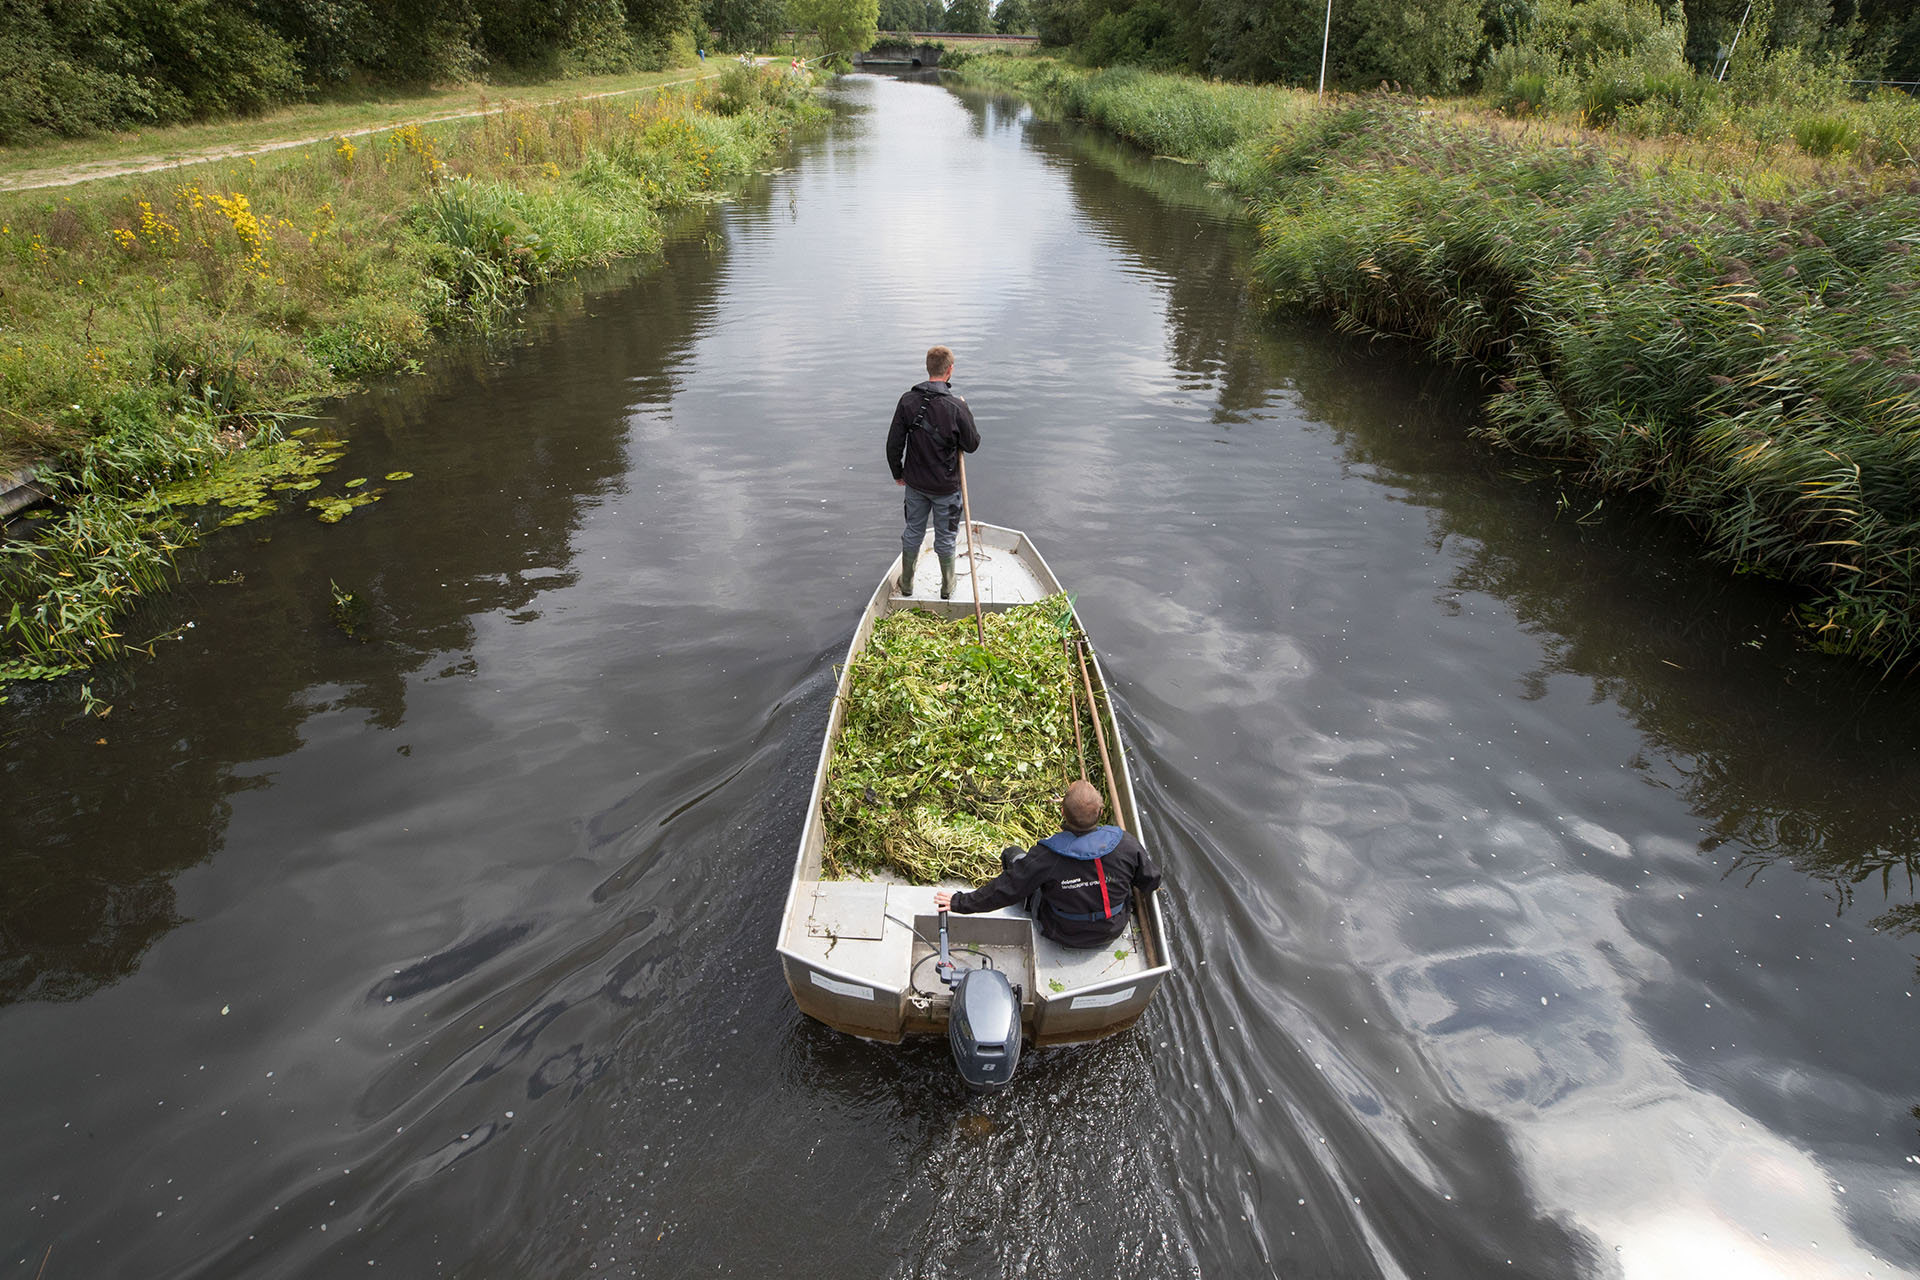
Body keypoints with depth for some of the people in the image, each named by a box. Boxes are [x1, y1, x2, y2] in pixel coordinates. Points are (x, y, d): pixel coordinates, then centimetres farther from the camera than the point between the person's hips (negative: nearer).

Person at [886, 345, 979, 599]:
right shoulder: (956, 407, -21)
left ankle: (906, 584, 34)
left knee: (913, 532, 20)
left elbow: (893, 444, -6)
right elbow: (972, 444, -8)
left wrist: (898, 473, 11)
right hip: (946, 487, -3)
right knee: (945, 538, 13)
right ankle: (947, 588, 31)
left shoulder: (907, 401, -10)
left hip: (915, 483, 3)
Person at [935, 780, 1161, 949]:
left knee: (1012, 854, 10)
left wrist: (960, 902, -9)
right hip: (1112, 931, 3)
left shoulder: (1045, 857, -32)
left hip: (1062, 934, -2)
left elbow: (1004, 890, -22)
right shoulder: (1126, 844, -25)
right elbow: (1151, 882, -8)